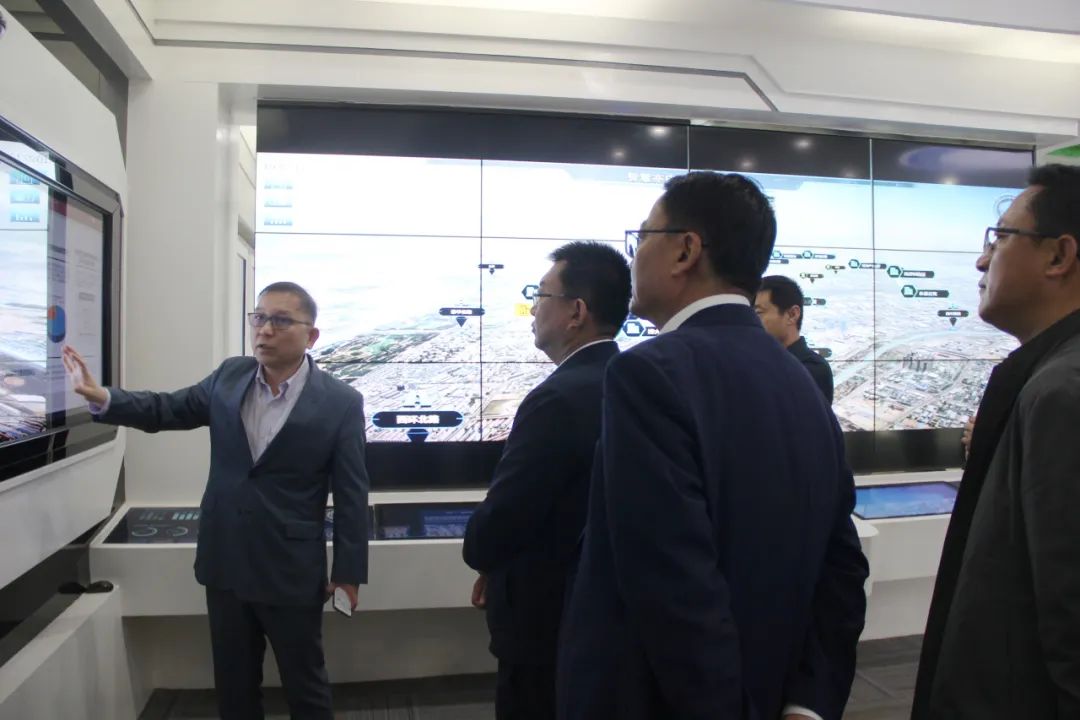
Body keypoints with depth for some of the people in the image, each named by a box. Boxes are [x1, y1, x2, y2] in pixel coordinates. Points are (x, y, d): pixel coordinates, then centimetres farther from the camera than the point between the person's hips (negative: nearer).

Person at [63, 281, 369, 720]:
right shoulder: (229, 376, 0)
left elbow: (351, 495, -10)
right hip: (225, 564, 5)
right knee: (233, 683, 21)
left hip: (291, 573, -4)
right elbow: (167, 409, 13)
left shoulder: (341, 403, -13)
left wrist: (348, 571, -8)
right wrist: (103, 398, -5)